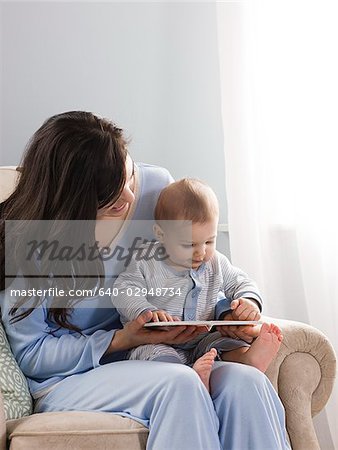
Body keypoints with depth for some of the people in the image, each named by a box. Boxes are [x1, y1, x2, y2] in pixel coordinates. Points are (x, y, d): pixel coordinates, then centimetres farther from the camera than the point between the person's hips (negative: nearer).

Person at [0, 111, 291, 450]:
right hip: (67, 380, -4)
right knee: (179, 384, -36)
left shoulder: (156, 186, -3)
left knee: (246, 383, -26)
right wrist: (121, 341, -20)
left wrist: (235, 309, -7)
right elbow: (30, 354, -8)